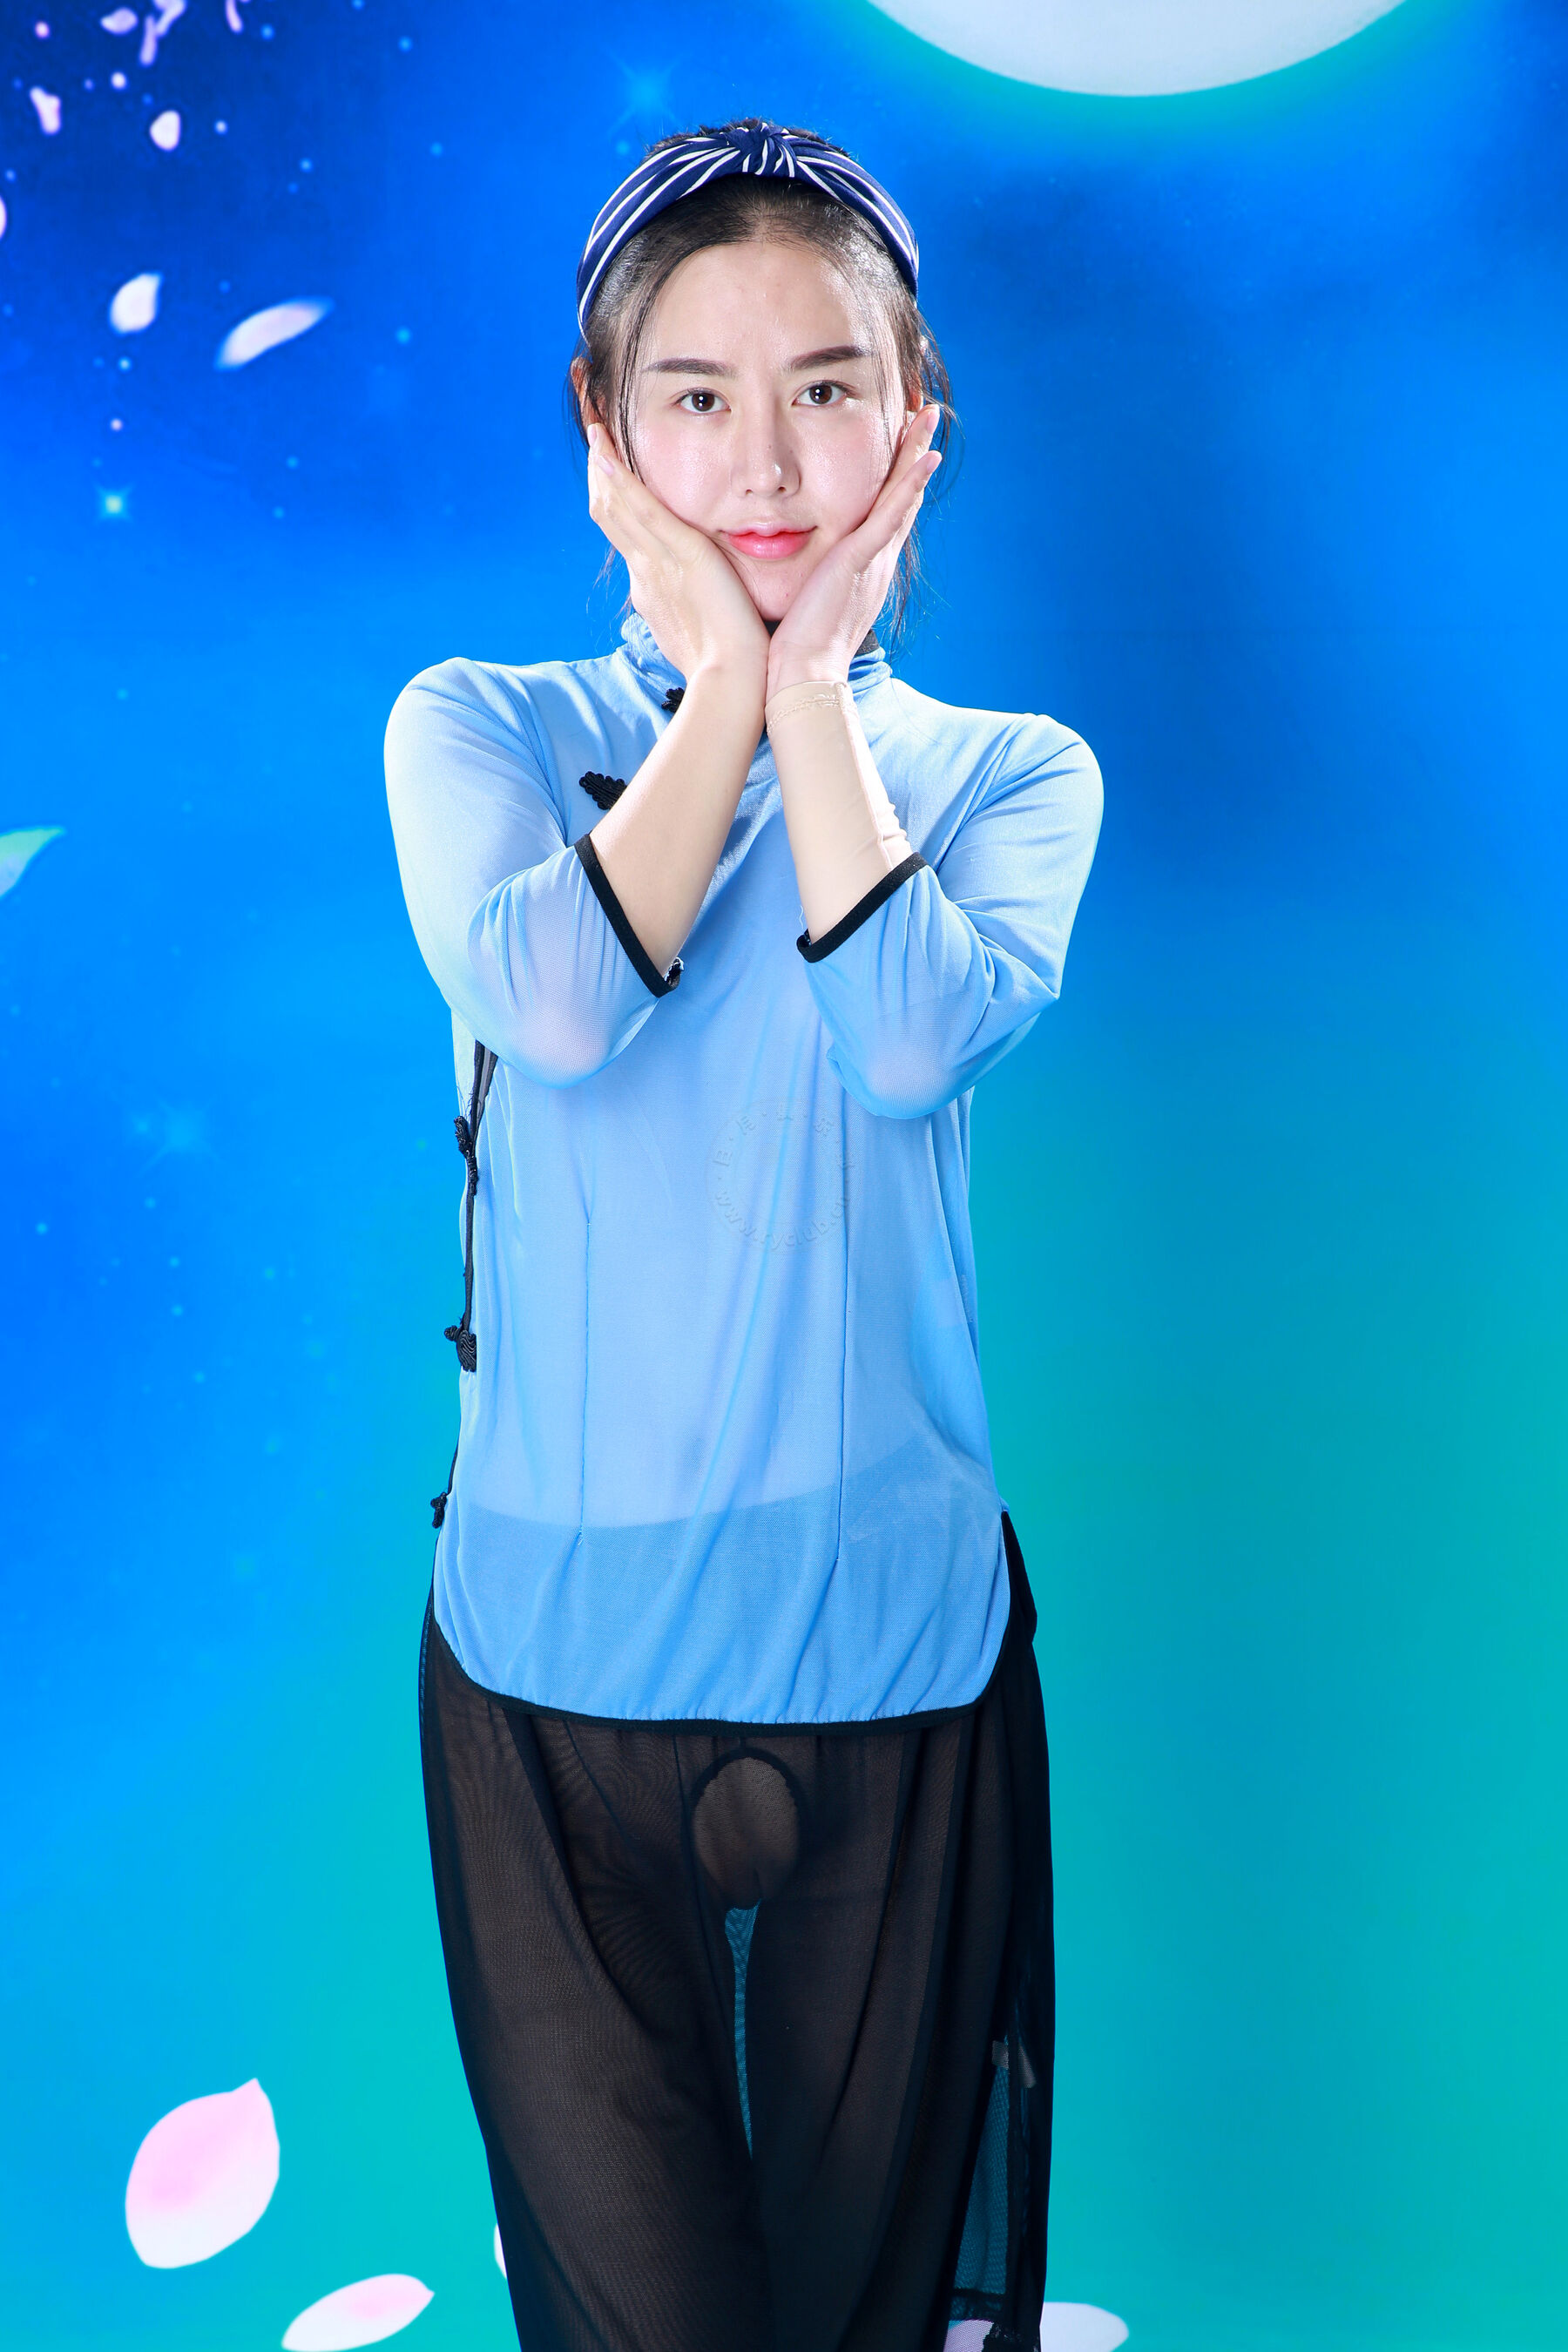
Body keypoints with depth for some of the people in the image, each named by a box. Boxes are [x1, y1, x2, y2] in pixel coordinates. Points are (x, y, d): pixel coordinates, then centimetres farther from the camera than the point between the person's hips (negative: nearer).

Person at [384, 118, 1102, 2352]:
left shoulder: (1010, 771, 3)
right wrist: (728, 682, -8)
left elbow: (917, 1035, -18)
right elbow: (553, 1001, -18)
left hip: (896, 1643, 1)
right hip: (555, 1641, 0)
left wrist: (813, 682, -9)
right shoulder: (477, 726, 2)